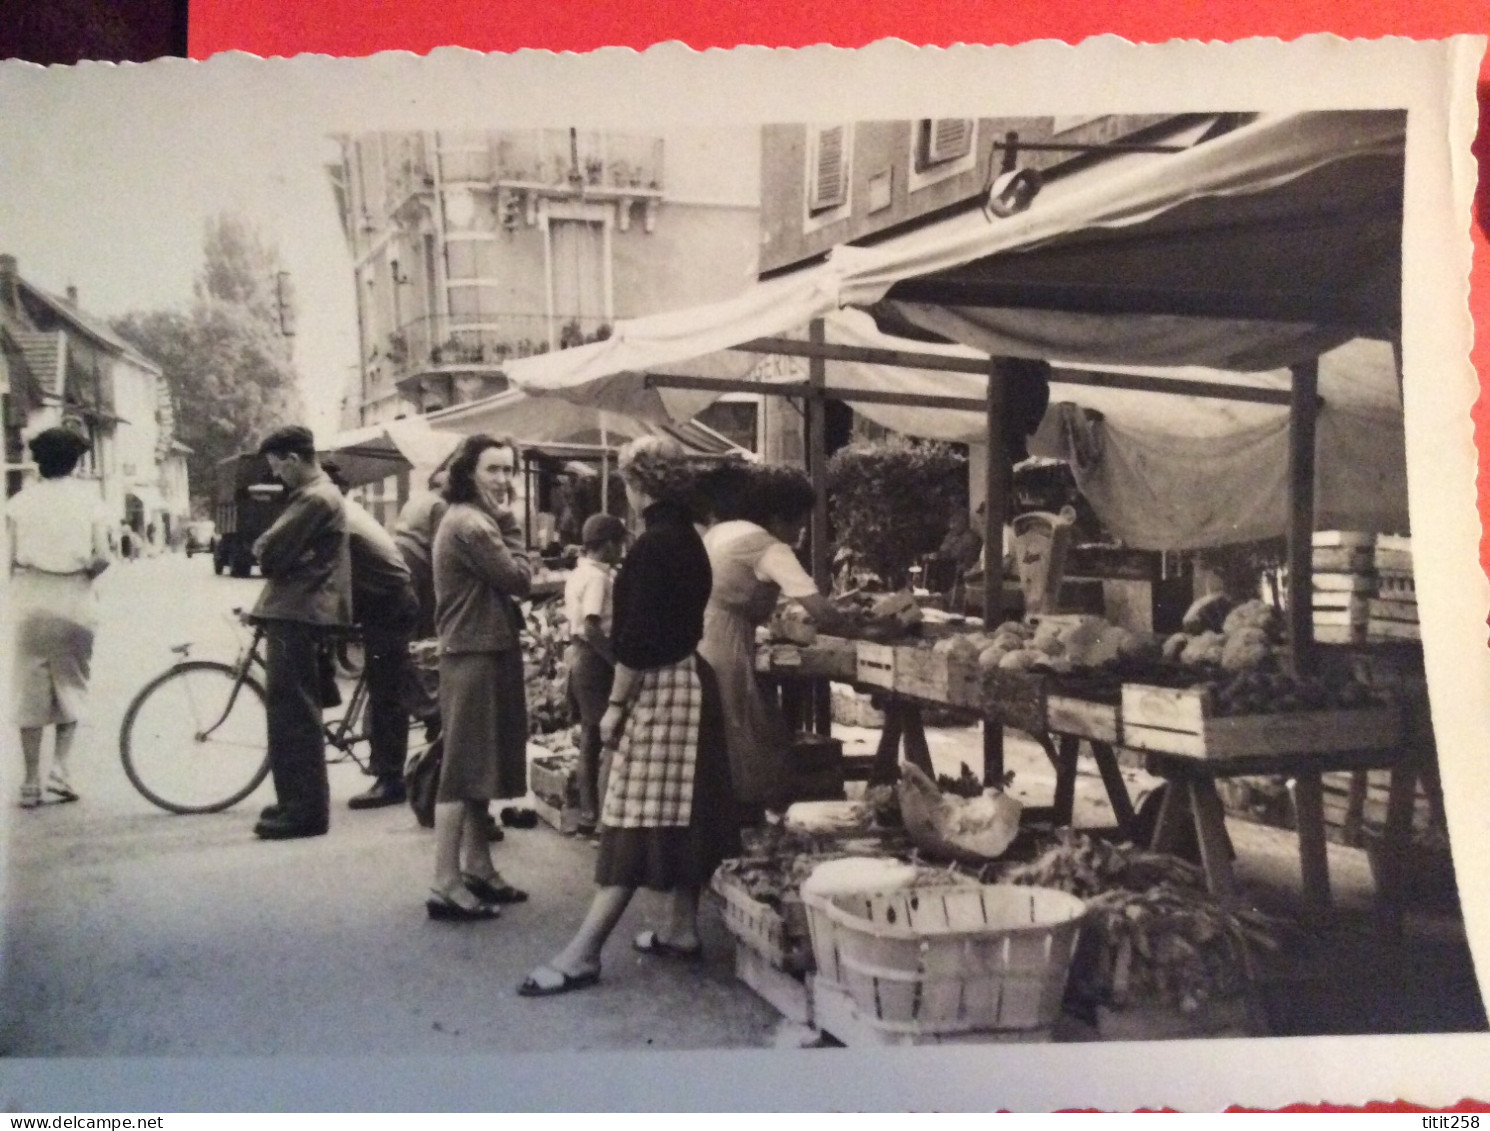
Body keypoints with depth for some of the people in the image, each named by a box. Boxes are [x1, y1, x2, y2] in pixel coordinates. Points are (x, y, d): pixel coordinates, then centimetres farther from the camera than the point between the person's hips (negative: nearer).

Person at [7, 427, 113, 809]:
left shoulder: (22, 499, 2)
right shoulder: (88, 496, -1)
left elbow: (12, 559, -2)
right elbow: (102, 559, -8)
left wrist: (19, 592, 15)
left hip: (31, 602, 1)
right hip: (75, 602, 0)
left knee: (30, 691, 8)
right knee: (71, 686, 14)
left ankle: (31, 783, 10)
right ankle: (61, 769, 1)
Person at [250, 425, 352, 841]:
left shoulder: (315, 499, -16)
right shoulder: (322, 494, 19)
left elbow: (271, 551, -18)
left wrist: (261, 548, 2)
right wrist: (270, 552, 3)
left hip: (295, 615, -11)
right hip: (299, 612, 11)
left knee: (293, 713, -6)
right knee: (293, 710, 16)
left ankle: (306, 810, -2)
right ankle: (296, 800, 24)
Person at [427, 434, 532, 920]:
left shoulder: (471, 518, 16)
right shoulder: (472, 524, -17)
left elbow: (508, 579, 15)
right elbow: (519, 578, -15)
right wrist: (509, 524, -8)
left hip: (485, 651, 11)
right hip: (475, 656, -11)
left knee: (479, 766, 17)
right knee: (463, 769, -9)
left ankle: (476, 867, 27)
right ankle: (445, 886, -5)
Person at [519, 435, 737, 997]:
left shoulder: (651, 546, -17)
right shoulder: (688, 539, 11)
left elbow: (638, 641, -20)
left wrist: (615, 705, -13)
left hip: (658, 689, -10)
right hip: (690, 682, 10)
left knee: (636, 820, -9)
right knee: (680, 814, 14)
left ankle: (583, 953, -6)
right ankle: (681, 928, 23)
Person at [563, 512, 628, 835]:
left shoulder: (577, 574, 13)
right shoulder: (597, 577, -17)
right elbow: (593, 629, -25)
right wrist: (619, 661, -20)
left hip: (579, 656, 10)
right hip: (594, 659, -10)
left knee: (590, 738, 13)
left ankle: (588, 816, 19)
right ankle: (604, 820, -3)